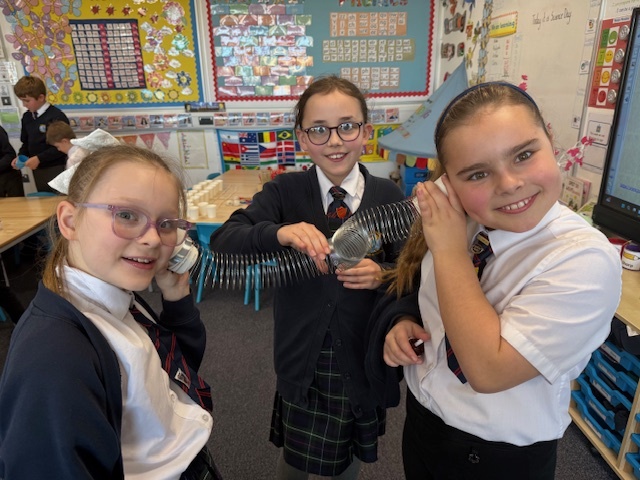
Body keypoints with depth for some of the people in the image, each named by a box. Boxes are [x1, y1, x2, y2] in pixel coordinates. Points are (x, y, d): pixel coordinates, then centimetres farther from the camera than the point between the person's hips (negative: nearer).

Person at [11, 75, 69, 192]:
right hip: (37, 170, 7)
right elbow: (26, 143, 20)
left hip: (56, 169, -7)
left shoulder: (56, 116, -13)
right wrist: (20, 156, 2)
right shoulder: (26, 117, 11)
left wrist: (39, 158, -18)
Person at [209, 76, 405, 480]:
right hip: (303, 356, 0)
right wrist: (280, 233, -37)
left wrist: (383, 275, -24)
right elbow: (223, 241, -19)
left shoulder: (389, 196, -7)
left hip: (363, 356, 1)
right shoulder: (285, 192, -8)